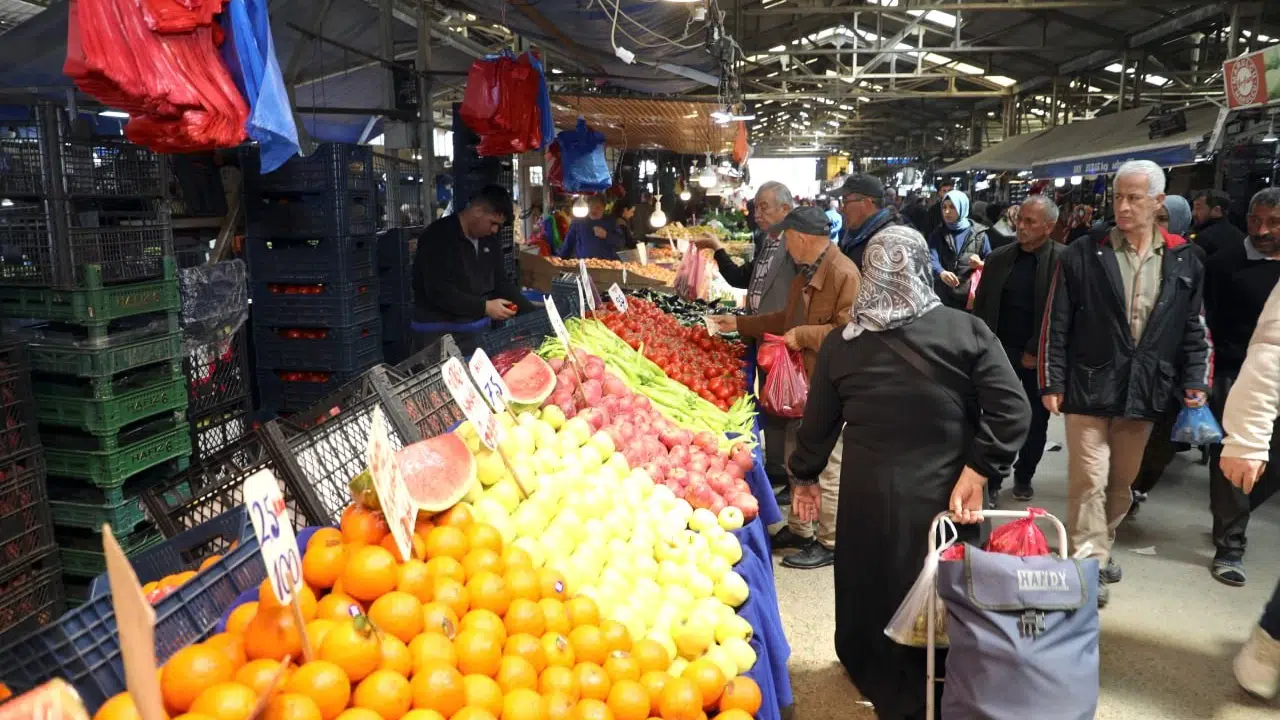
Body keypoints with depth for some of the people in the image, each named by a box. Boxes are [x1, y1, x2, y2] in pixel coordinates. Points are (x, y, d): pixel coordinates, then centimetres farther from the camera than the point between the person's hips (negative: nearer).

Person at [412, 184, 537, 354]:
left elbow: (502, 282, 13)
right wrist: (484, 307, -23)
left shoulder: (490, 240, 9)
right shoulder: (438, 237, -15)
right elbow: (438, 292, -23)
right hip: (440, 334, -7)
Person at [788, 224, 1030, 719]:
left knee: (871, 590, 21)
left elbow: (817, 423, 5)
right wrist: (975, 474, -10)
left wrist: (805, 478, 19)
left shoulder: (840, 343, -3)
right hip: (945, 494, -1)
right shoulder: (966, 331, -7)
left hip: (869, 495, 1)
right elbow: (1011, 411, -14)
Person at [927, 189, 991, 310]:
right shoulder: (937, 235, 6)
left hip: (970, 297, -1)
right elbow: (932, 259, -12)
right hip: (943, 297, 1)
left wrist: (980, 264, -17)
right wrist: (941, 273, -34)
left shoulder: (978, 233, 4)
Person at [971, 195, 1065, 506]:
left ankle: (1024, 478, 30)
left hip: (1040, 357, -1)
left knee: (1036, 422, 13)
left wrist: (1036, 352, -12)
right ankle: (991, 482, 8)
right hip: (1001, 352, 1)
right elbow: (981, 307, 4)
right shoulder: (997, 258, 3)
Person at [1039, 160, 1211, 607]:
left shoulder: (1184, 262, 4)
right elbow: (1056, 325, -3)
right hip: (1089, 389, -3)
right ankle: (1091, 564, 6)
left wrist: (1195, 382, 1)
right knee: (1089, 479, -4)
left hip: (1144, 394, 3)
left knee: (1122, 482, 16)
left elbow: (1193, 330, 10)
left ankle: (1103, 547, 34)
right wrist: (1051, 383, -6)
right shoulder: (1083, 256, -4)